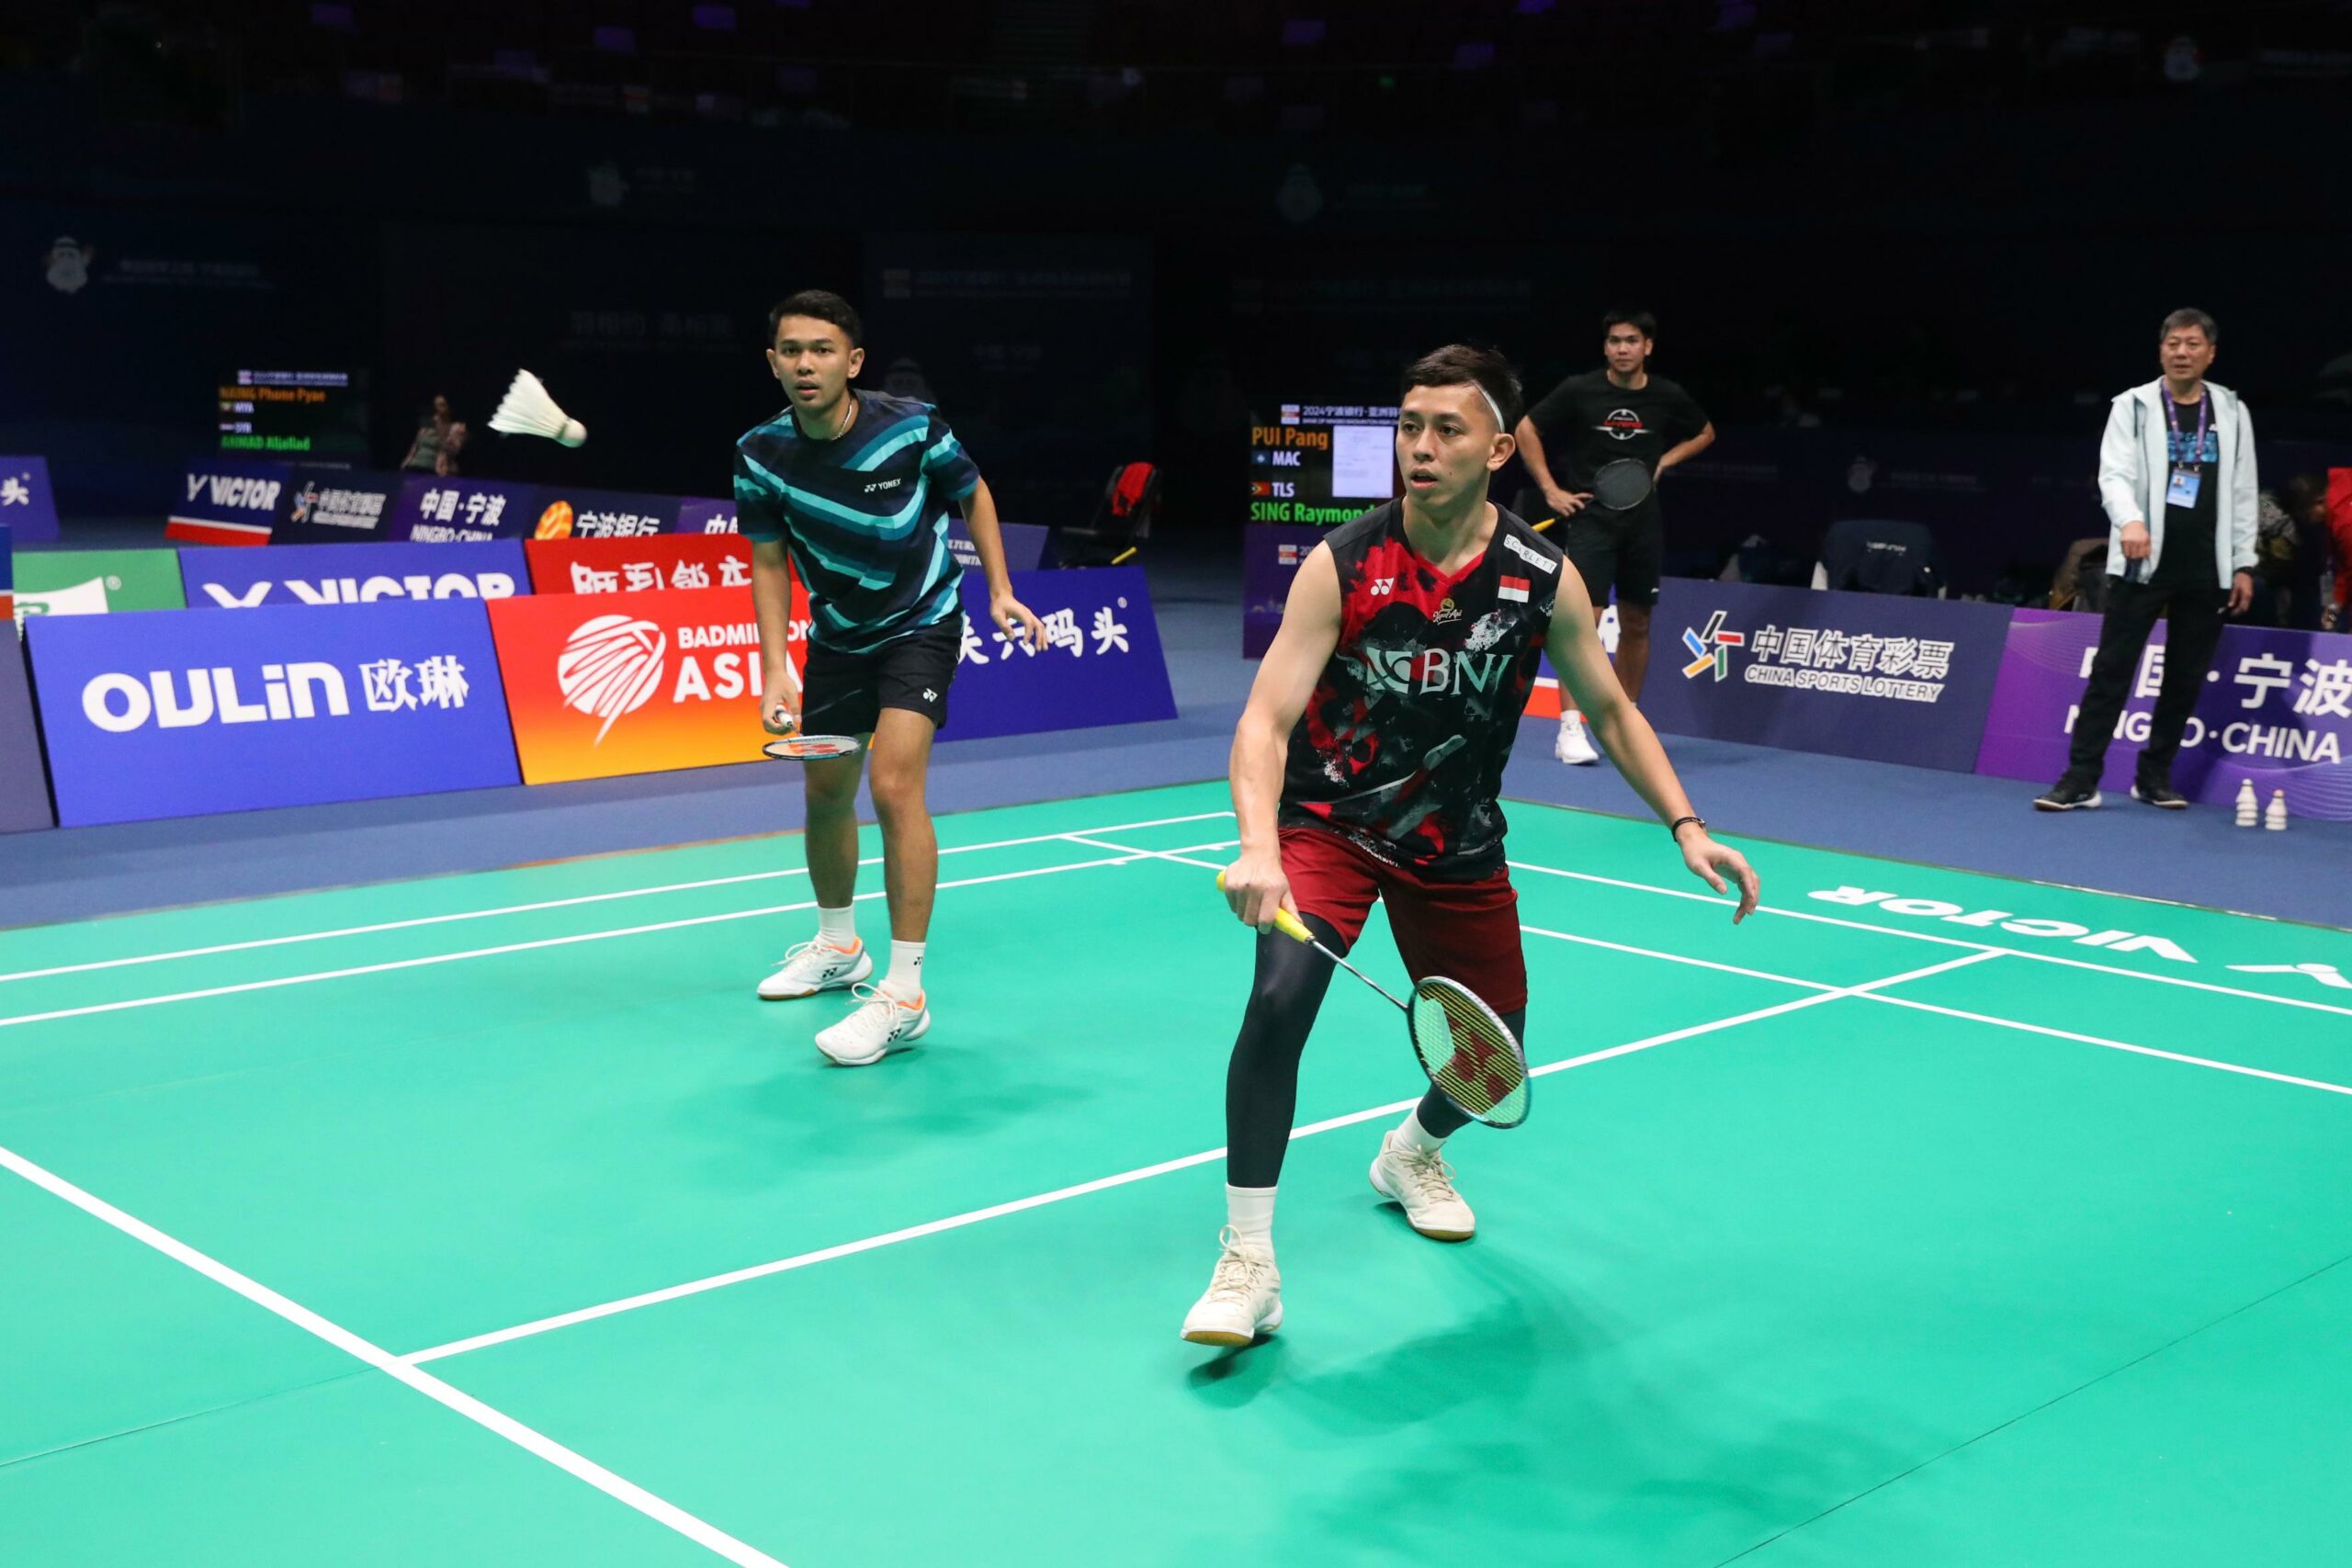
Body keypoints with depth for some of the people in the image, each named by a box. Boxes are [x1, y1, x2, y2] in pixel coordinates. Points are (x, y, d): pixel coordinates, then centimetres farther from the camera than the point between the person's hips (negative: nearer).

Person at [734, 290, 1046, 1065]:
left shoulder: (913, 428, -23)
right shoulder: (760, 454, -15)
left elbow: (973, 493, -2)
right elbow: (768, 563, -3)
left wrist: (1000, 592, -8)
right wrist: (774, 669, -12)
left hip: (921, 624, -4)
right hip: (836, 633, 4)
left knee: (894, 785, -21)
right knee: (826, 795, 15)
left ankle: (904, 995, -16)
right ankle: (838, 945, 43)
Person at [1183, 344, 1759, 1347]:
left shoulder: (1542, 579, -11)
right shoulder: (1342, 566, -19)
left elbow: (1610, 712, 4)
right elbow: (1266, 720, -24)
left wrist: (1685, 826, -7)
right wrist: (1257, 848, -42)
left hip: (1455, 844, 3)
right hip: (1328, 821, -3)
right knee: (1281, 995, -29)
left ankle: (1412, 1153, 48)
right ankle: (1247, 1266, -16)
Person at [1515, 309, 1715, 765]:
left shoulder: (1668, 397, 0)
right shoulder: (1579, 391, -7)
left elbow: (1706, 433, 18)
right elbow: (1526, 430, 2)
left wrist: (1663, 462, 3)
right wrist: (1551, 489, -3)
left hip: (1643, 523, 4)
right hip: (1590, 518, -3)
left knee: (1636, 625, 10)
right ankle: (1570, 729, -12)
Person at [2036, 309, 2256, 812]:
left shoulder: (2232, 412, 10)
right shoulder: (2132, 407, 1)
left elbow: (2243, 493, 12)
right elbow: (2114, 475, -11)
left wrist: (2243, 563, 7)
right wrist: (2130, 519, -31)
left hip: (2206, 571, 3)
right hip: (2143, 563, -3)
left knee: (2186, 677, 7)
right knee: (2111, 670, -5)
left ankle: (2155, 775, 18)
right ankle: (2081, 778, -4)